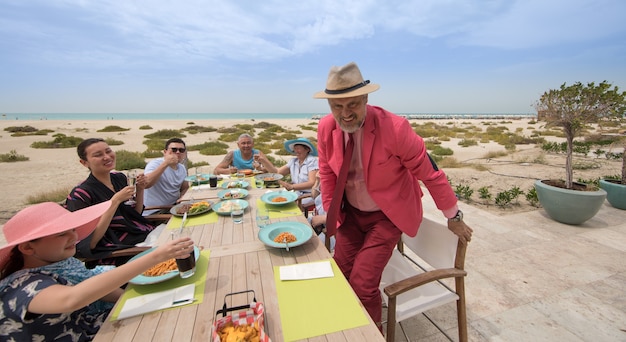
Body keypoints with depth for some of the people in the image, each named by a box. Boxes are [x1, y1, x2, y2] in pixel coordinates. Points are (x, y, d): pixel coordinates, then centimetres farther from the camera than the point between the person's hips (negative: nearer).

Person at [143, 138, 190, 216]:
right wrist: (165, 163, -32)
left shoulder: (182, 168, 8)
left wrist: (180, 200, -4)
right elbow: (145, 184, -29)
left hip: (174, 209, 7)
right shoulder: (155, 164, -11)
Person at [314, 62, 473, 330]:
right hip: (351, 213, 5)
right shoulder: (326, 128, -12)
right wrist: (330, 213, 5)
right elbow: (327, 173, 2)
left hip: (388, 216, -4)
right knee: (339, 276, 11)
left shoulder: (394, 127, -26)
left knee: (362, 283, -8)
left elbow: (430, 173, -15)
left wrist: (453, 217, -4)